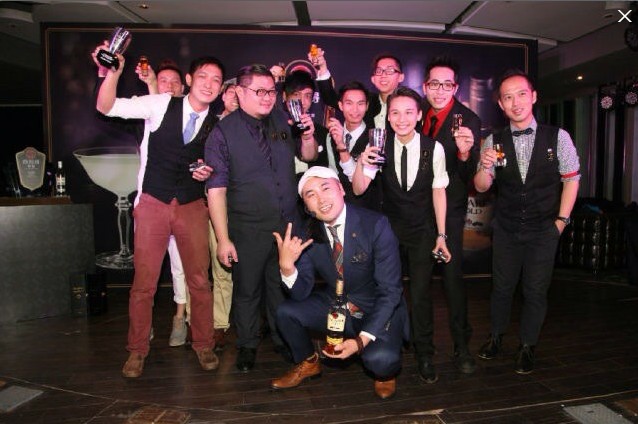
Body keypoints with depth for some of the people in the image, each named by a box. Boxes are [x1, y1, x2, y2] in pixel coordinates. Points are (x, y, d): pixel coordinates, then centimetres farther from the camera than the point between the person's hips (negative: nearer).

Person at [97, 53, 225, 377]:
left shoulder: (217, 125, 4)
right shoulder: (160, 105, -2)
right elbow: (107, 107, -6)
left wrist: (208, 173, -8)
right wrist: (114, 72, -22)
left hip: (192, 207, 2)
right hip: (153, 204, -1)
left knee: (199, 279, 3)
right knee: (144, 282, 2)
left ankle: (203, 345, 23)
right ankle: (137, 350, 22)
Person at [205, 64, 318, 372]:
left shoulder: (283, 121, 3)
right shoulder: (223, 133, -10)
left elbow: (308, 157, 16)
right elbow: (216, 188, -13)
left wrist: (308, 136, -7)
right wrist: (223, 239, -16)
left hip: (288, 224, 4)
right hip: (248, 229, -3)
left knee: (282, 286, 18)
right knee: (247, 290, 12)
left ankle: (282, 339, 39)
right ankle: (247, 345, 35)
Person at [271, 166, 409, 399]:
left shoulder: (376, 225, -22)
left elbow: (390, 290, -21)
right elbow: (302, 293, -7)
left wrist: (362, 339, -30)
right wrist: (286, 265, -28)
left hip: (379, 310, -4)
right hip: (335, 306, 4)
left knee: (379, 358, -30)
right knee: (286, 312, -13)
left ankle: (386, 371, 10)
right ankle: (308, 363, 17)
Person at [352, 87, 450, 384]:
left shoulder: (434, 148, -13)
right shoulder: (381, 148, -10)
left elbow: (438, 192, -5)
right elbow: (358, 189, -12)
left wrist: (441, 235, -3)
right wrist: (362, 162, -32)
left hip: (422, 231, -1)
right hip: (389, 229, 1)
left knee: (421, 293, -1)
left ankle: (425, 356, 19)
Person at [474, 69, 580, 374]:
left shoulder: (558, 137, -7)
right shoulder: (494, 142, -4)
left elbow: (571, 178, 0)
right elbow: (481, 187, -7)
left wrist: (562, 219, -3)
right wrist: (485, 166, -27)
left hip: (544, 230, -1)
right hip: (505, 229, 1)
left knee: (536, 290, 7)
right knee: (502, 286, 13)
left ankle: (528, 346, 27)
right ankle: (496, 336, 33)